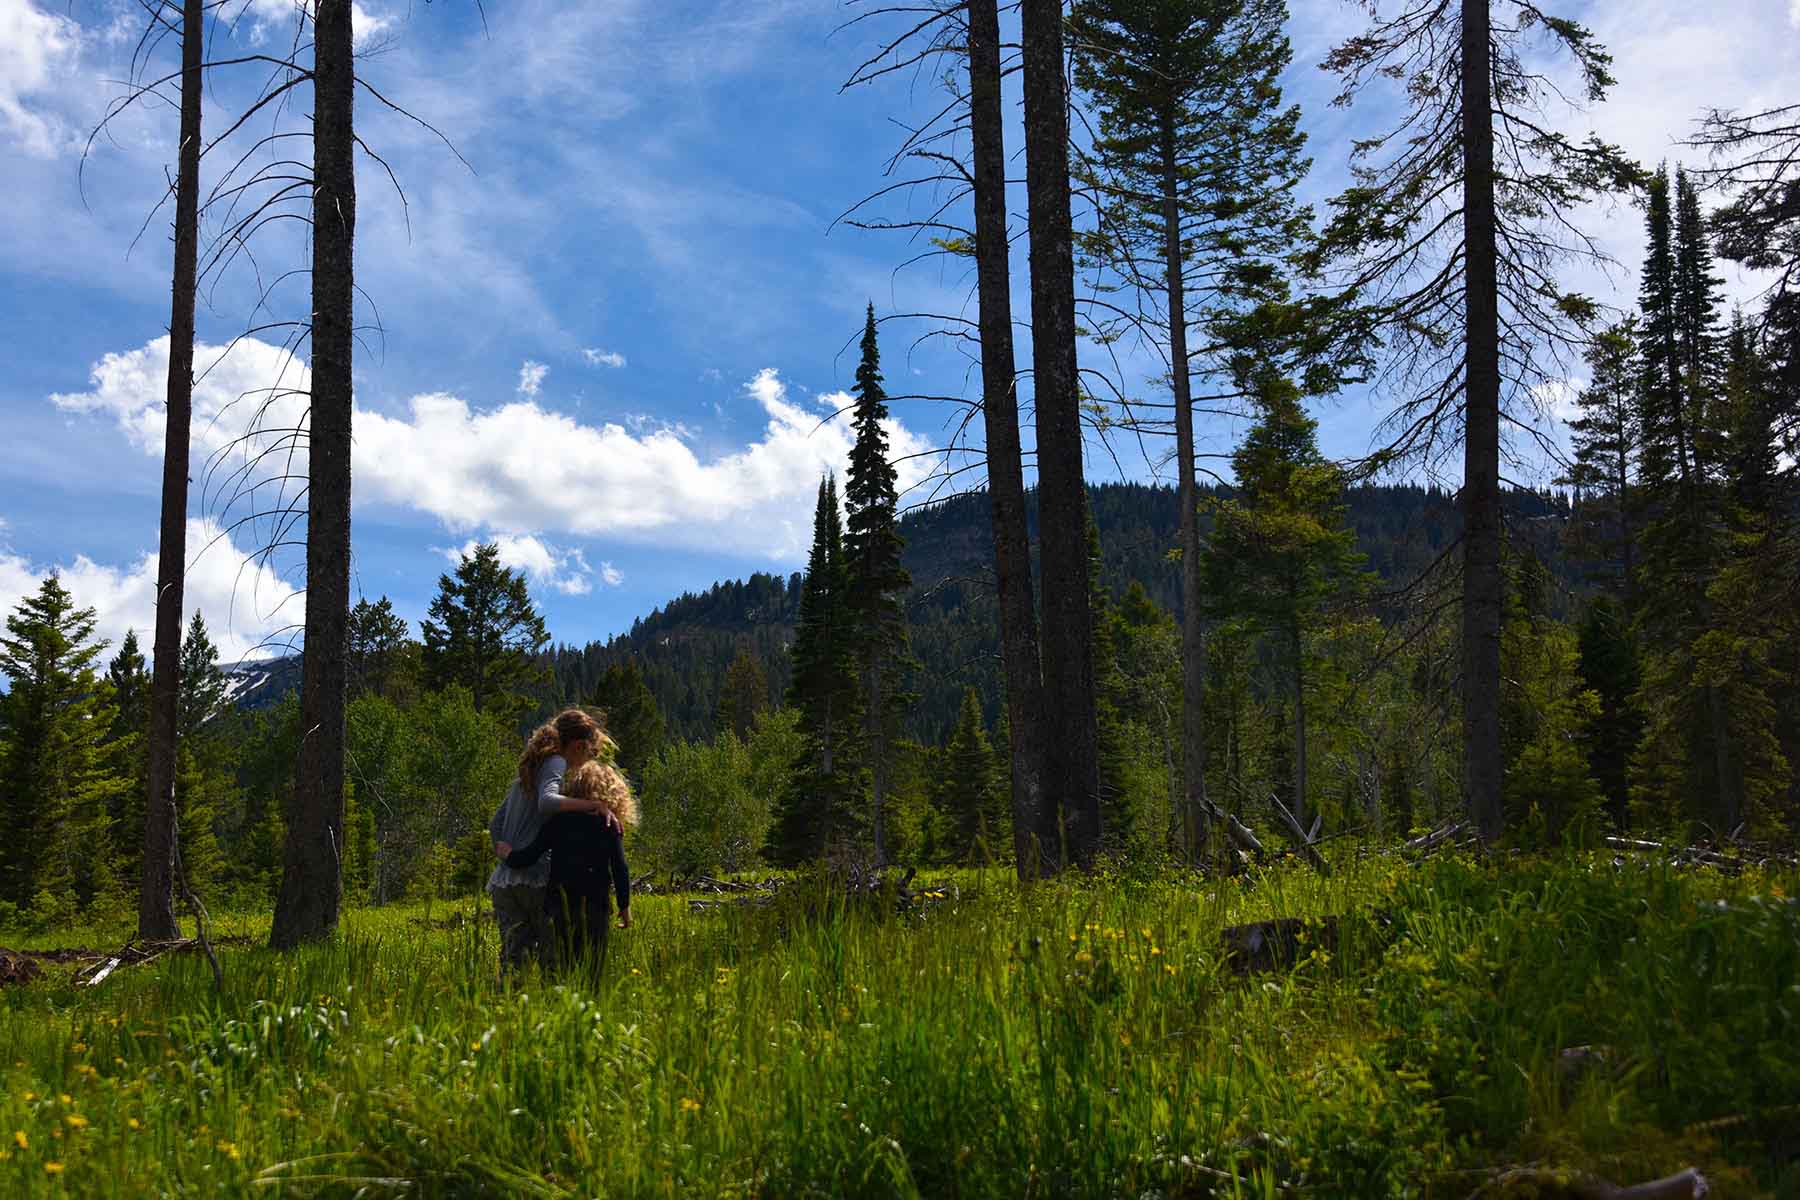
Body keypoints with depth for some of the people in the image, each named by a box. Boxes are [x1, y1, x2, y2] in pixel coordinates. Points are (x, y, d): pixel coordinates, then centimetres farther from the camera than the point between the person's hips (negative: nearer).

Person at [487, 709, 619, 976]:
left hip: (503, 881, 8)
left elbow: (495, 824, 24)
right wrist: (595, 804, -22)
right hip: (536, 877, -8)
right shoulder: (555, 763, -1)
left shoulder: (530, 768, 24)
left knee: (512, 959, 2)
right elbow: (547, 801, -22)